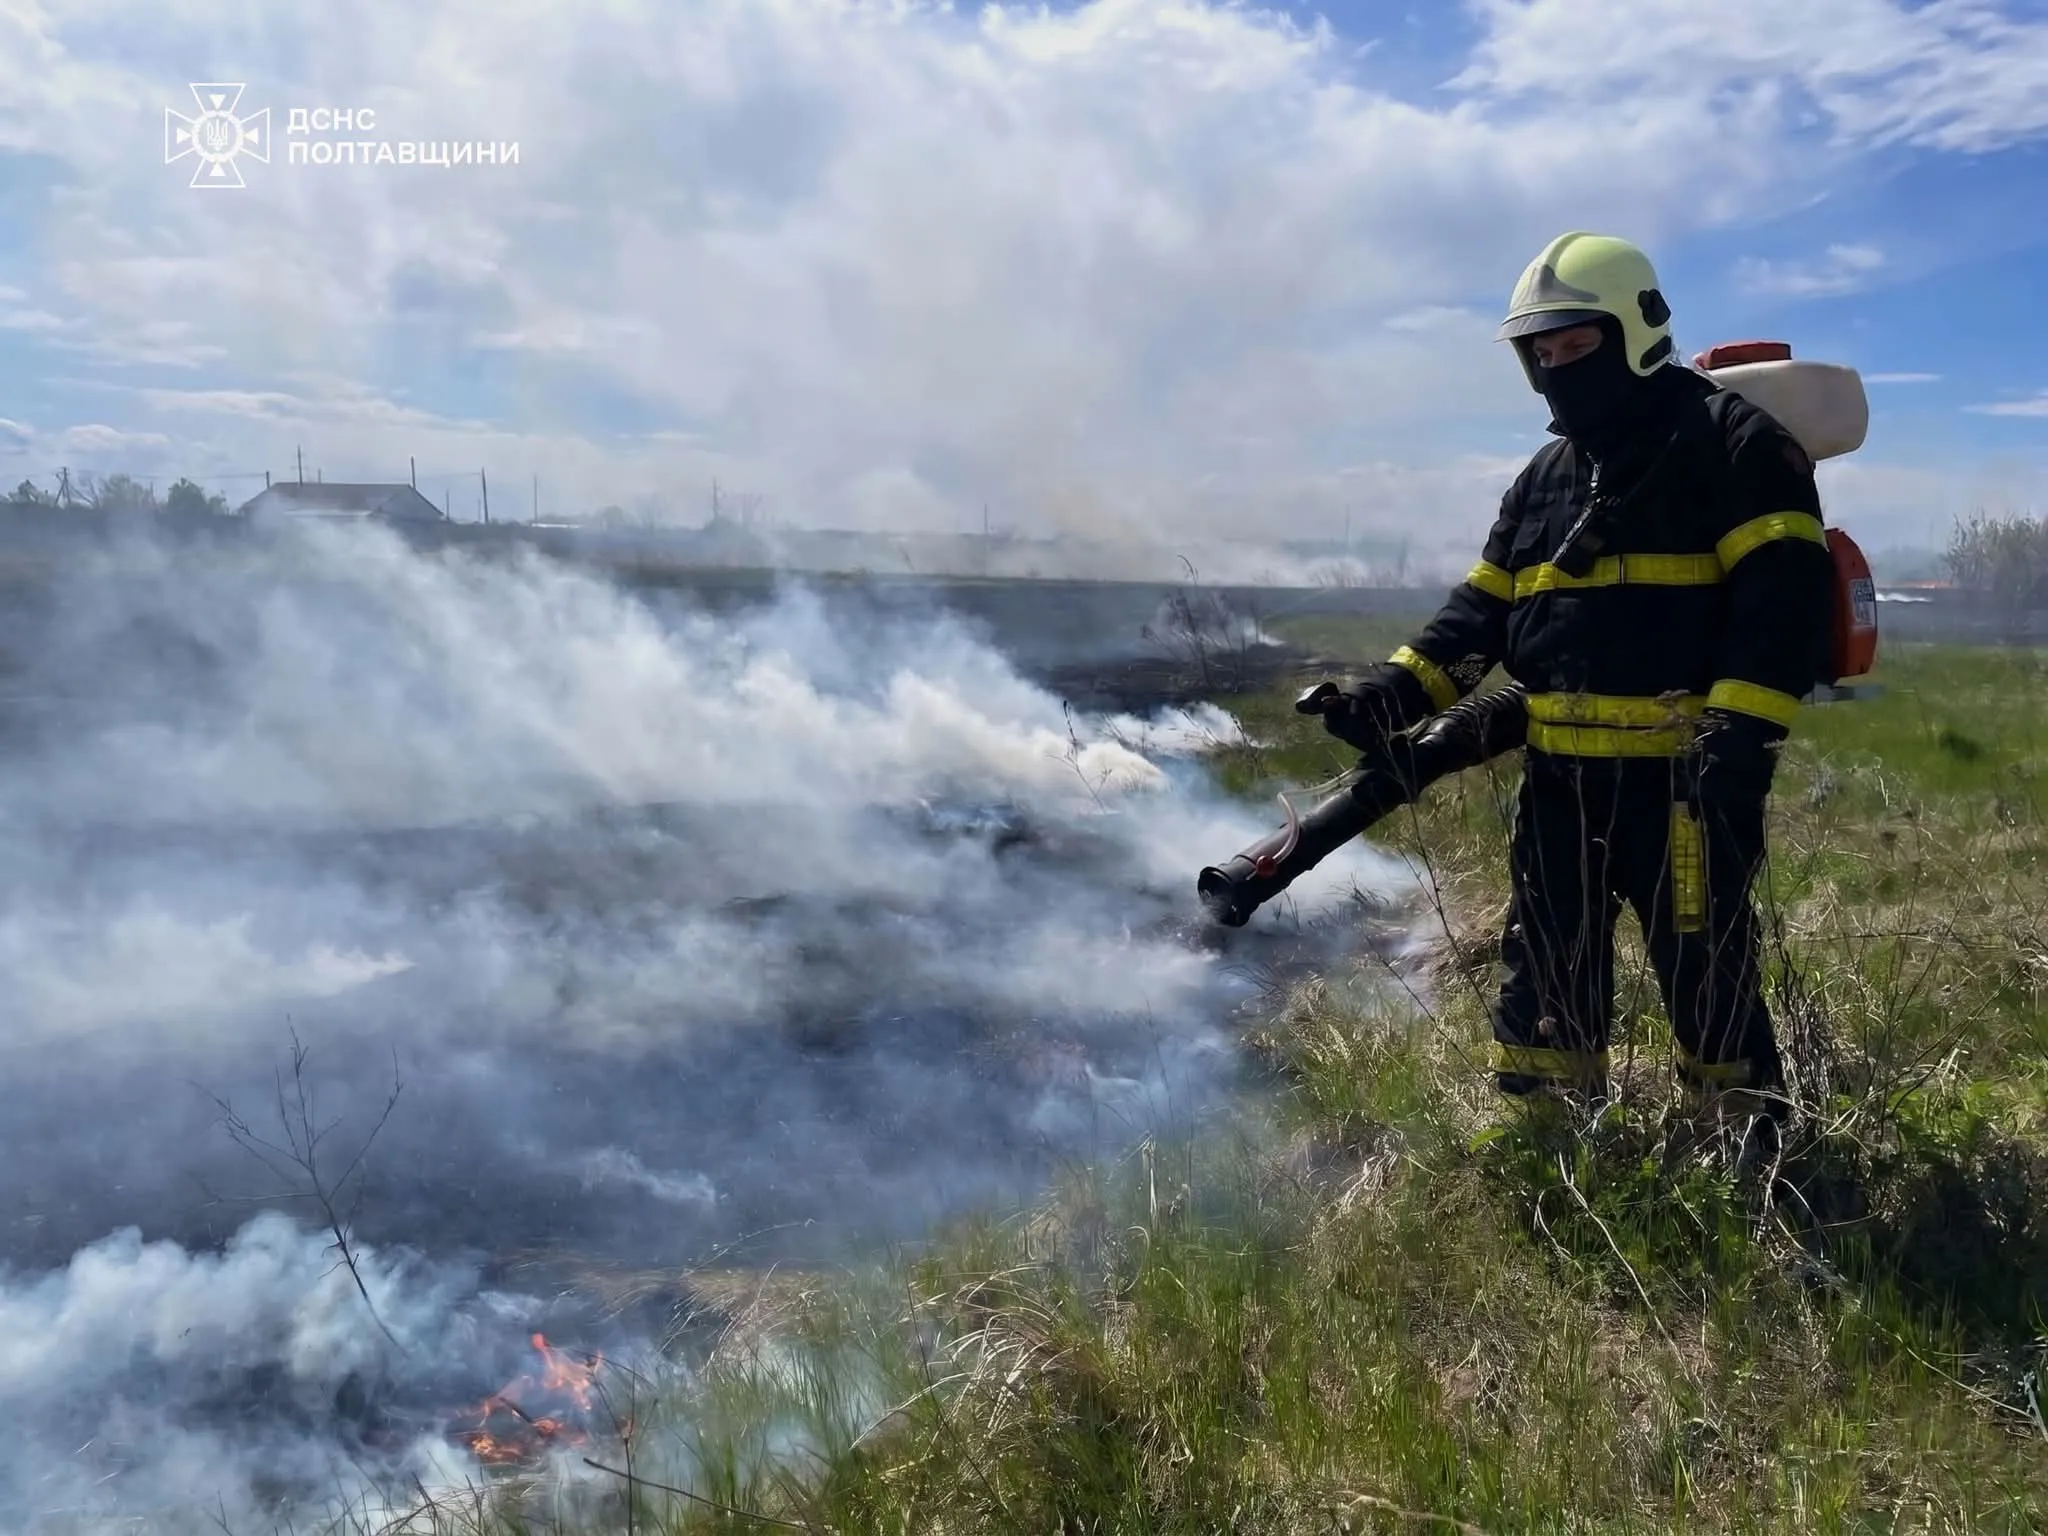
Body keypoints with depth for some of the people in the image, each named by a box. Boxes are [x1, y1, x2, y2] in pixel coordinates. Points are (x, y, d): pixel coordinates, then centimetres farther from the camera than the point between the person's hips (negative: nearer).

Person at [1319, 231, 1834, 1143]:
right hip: (1558, 771, 7)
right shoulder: (1545, 475, 17)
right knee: (1544, 967, 13)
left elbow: (1782, 592, -14)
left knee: (1704, 967, 1)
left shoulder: (1730, 438, -4)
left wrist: (1741, 728, -26)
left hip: (1682, 772, -7)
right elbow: (1482, 607, 15)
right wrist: (1399, 689, 0)